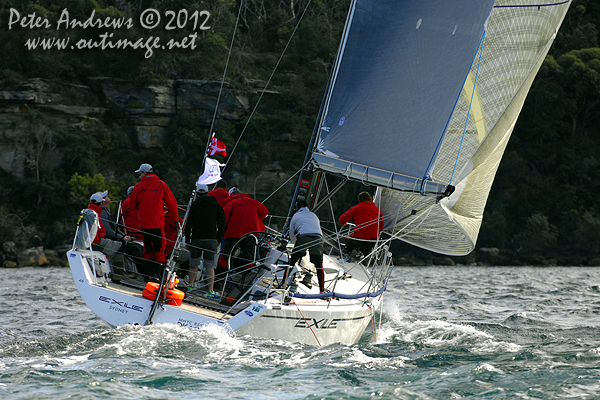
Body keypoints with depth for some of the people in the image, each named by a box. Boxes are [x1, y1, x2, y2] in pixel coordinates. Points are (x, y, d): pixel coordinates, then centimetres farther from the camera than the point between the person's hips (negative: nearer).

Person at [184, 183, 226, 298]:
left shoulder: (195, 205, 2)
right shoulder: (216, 205, 6)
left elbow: (189, 224, 1)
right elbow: (221, 223, 6)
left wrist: (187, 239, 7)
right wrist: (219, 239, 12)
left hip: (196, 238, 0)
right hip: (211, 239, 0)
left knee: (194, 263, 15)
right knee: (210, 265, -2)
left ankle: (190, 285, 22)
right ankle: (211, 291, -9)